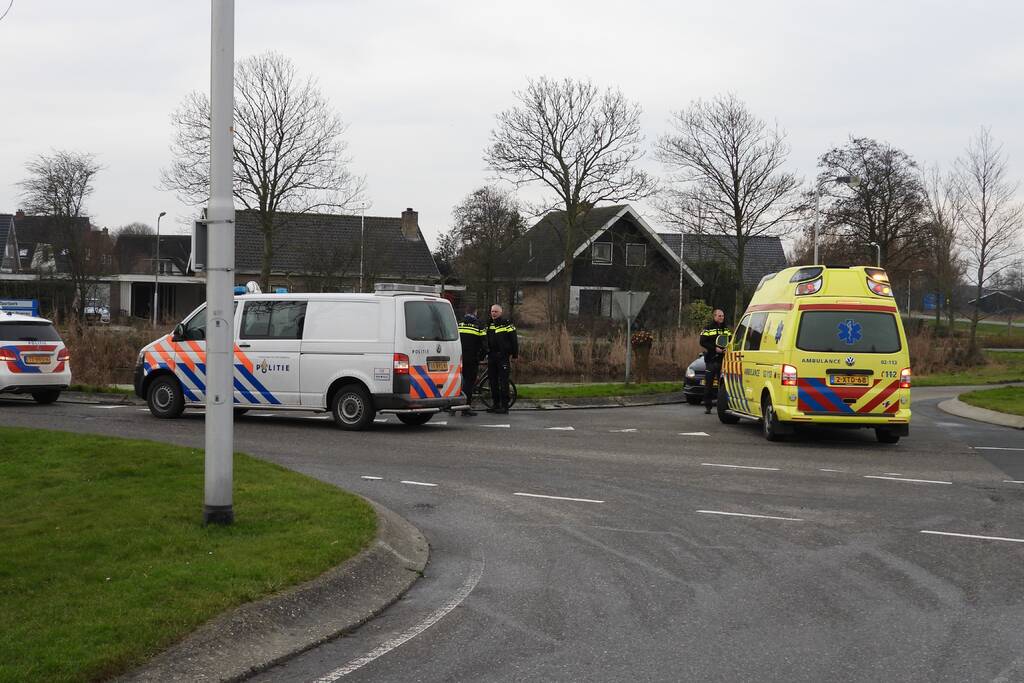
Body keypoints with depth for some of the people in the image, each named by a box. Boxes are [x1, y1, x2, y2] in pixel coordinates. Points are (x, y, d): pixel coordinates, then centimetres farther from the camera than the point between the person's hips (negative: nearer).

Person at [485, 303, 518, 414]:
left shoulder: (507, 324, -3)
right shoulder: (488, 324, 14)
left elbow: (514, 340, -4)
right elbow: (484, 340, 23)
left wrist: (514, 355, -8)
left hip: (503, 357, -6)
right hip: (491, 357, 6)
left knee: (503, 382, -7)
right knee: (493, 381, 8)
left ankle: (504, 406, -5)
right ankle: (495, 404, 15)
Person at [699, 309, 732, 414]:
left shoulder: (726, 329, 15)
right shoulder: (708, 328, 0)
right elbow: (703, 342, -8)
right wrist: (715, 348, -17)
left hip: (723, 359, 4)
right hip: (711, 360, -4)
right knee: (708, 384, -1)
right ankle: (707, 406, 4)